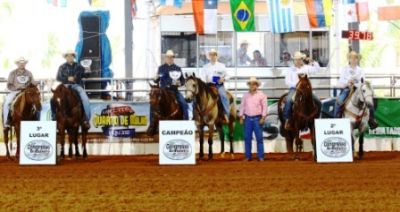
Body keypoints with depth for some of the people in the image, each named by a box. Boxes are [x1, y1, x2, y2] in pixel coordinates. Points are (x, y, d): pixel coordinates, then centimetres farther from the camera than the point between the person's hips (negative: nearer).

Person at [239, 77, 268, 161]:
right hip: (248, 118, 3)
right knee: (247, 138, 3)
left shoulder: (261, 95, 0)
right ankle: (248, 156, 8)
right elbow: (242, 106, 11)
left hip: (257, 118, -3)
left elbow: (264, 107, -4)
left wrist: (263, 118, -11)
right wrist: (241, 117, 4)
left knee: (259, 138, -3)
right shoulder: (246, 95, 10)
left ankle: (260, 157, -1)